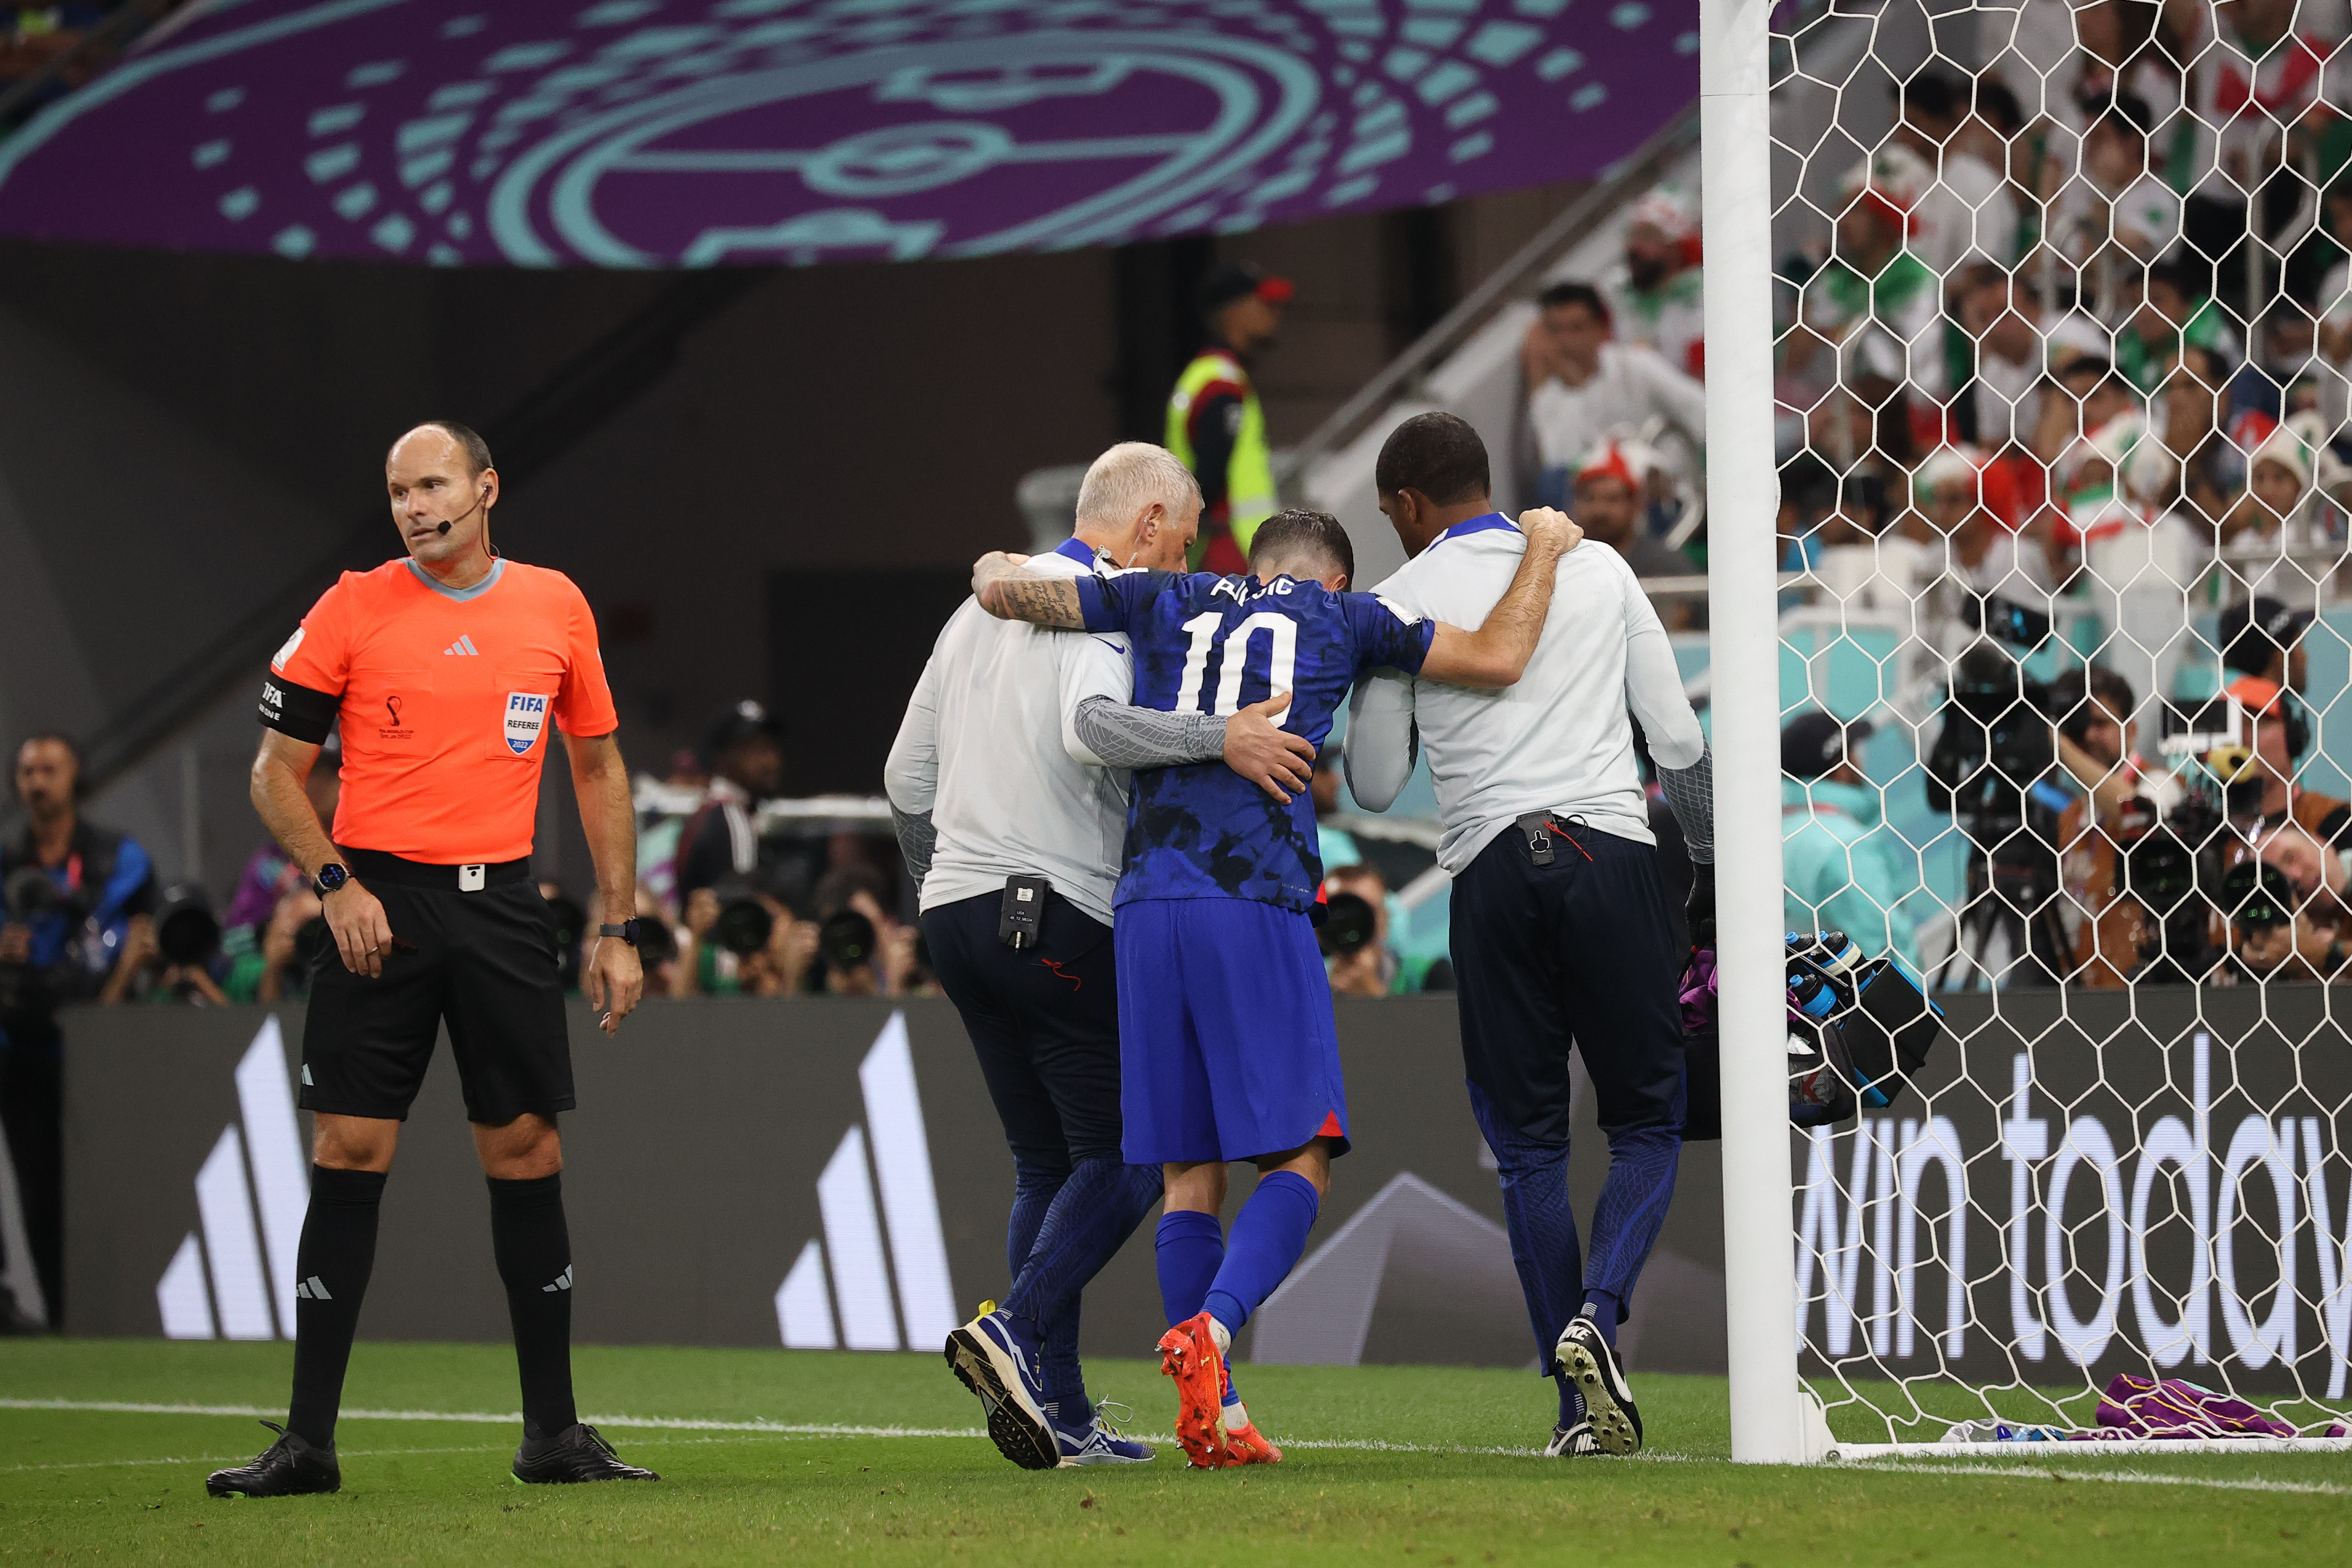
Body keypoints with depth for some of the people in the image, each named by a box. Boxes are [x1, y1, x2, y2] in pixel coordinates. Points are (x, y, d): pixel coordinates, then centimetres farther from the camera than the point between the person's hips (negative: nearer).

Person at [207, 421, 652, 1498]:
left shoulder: (554, 606, 7)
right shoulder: (354, 609, 0)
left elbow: (597, 769, 16)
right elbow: (275, 772, 4)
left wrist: (617, 928, 11)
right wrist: (336, 882, -11)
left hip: (503, 901, 2)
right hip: (379, 901, -2)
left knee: (526, 1154, 2)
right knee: (348, 1154, -5)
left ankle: (553, 1432, 11)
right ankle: (308, 1440, -2)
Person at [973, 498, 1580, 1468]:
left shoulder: (1164, 602, 20)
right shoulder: (1344, 620, 13)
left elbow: (1000, 589, 23)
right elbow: (1500, 660, 14)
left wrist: (996, 572, 46)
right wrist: (1544, 553, 29)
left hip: (1146, 908, 4)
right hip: (1256, 908, -4)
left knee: (1189, 1176, 7)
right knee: (1299, 1161, -2)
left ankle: (1213, 1423, 2)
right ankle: (1209, 1329, -28)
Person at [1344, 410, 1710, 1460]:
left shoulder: (1401, 602, 6)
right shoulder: (1599, 568, 11)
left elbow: (1375, 787, 11)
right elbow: (1679, 743, 11)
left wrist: (1377, 700, 30)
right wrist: (1711, 860, 26)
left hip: (1491, 872, 0)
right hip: (1613, 854, 0)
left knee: (1528, 1145, 7)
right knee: (1647, 1123, 8)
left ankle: (1579, 1402, 1)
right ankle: (1597, 1317, -18)